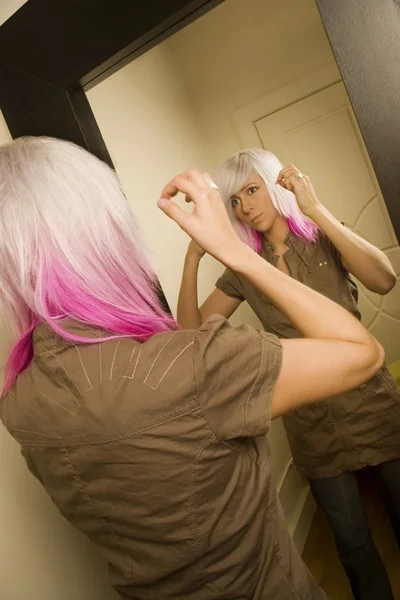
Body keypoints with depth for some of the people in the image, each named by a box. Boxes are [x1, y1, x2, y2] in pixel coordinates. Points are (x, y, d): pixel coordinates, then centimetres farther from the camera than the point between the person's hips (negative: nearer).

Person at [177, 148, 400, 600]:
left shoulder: (323, 240, -3)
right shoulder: (243, 271, 1)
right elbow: (192, 330, -6)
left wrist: (316, 210, -26)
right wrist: (192, 257, -16)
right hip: (313, 424, 1)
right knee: (352, 542, 14)